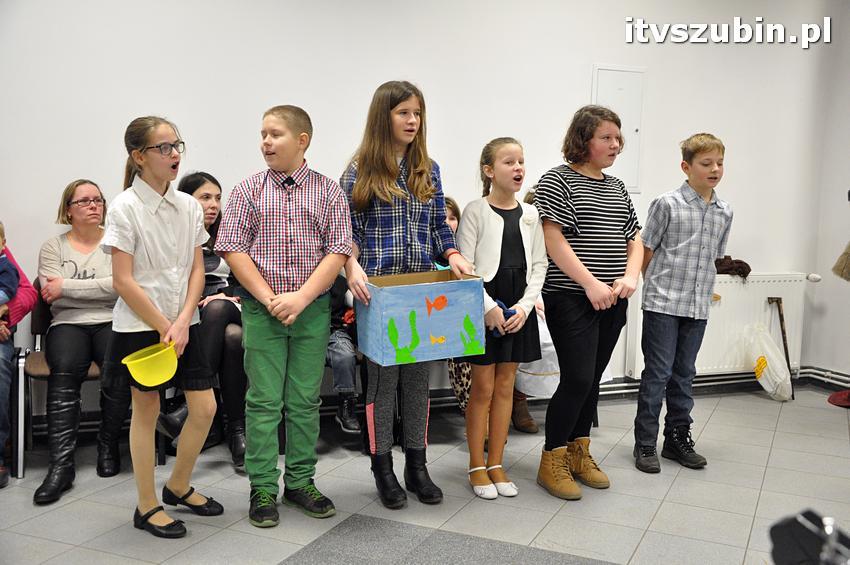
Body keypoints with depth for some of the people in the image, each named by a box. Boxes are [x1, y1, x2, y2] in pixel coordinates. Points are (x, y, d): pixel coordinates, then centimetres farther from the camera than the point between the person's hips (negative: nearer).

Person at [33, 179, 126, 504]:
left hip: (111, 322, 0)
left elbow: (121, 285, -8)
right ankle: (61, 464, -32)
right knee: (65, 371, -31)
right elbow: (51, 295, 0)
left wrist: (67, 286, -8)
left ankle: (108, 444, -10)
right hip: (68, 324, 1)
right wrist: (100, 288, -8)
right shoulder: (53, 247, 13)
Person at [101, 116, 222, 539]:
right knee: (146, 411, 5)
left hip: (182, 324, 5)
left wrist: (181, 323, -8)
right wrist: (162, 327, -13)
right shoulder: (125, 208, -10)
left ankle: (178, 486, 28)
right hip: (140, 325, -5)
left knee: (205, 408, 5)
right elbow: (123, 282, -13)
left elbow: (197, 270, 3)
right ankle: (147, 507, 20)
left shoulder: (189, 206, 4)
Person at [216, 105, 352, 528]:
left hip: (312, 307, 1)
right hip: (261, 306, 0)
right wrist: (269, 298, -11)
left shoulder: (328, 191, 3)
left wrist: (302, 297, -15)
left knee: (305, 400, 8)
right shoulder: (249, 190, 3)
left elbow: (338, 251, -4)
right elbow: (232, 248, -2)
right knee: (263, 400, 2)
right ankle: (262, 489, 12)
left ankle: (301, 482, 21)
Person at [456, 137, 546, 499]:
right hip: (484, 303, -4)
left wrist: (524, 306, -6)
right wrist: (488, 307, -16)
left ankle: (496, 464, 21)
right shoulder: (476, 211, -6)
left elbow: (538, 265, 7)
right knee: (483, 388, 2)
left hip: (517, 307, 5)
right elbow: (464, 267, -10)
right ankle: (477, 466, 15)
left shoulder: (530, 214, 7)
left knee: (505, 386, 10)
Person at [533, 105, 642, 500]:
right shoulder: (558, 180, -6)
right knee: (577, 379, -10)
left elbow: (634, 239, 18)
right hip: (571, 299, -7)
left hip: (612, 302, 7)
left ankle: (579, 453, 25)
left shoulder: (617, 187, 16)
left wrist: (631, 276, -1)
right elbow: (553, 240, -14)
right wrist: (591, 283, -19)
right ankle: (552, 462, 4)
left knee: (592, 379, 11)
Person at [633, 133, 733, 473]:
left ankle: (678, 438, 25)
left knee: (684, 374, 13)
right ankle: (645, 444, 9)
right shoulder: (667, 204, -8)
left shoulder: (724, 214, 8)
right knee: (657, 374, -1)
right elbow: (646, 250, -3)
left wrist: (700, 288, 13)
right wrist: (660, 284, 1)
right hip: (663, 304, -5)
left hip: (698, 306, 5)